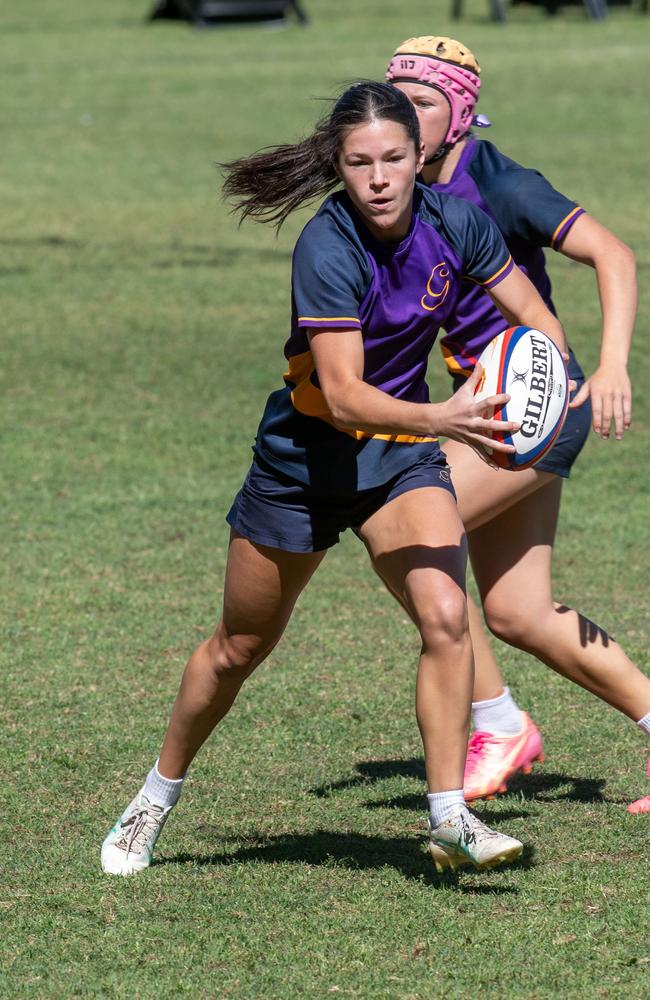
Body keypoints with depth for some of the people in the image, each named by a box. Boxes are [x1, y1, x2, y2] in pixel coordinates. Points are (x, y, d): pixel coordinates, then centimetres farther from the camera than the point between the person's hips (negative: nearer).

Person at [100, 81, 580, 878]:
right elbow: (343, 393, -34)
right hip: (308, 452, -3)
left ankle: (449, 820, -14)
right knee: (239, 648, 12)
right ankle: (155, 800, 34)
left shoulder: (455, 223, -13)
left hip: (403, 452, 3)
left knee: (445, 617, -21)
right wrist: (439, 418, -50)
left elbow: (538, 322, -2)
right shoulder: (327, 249, -27)